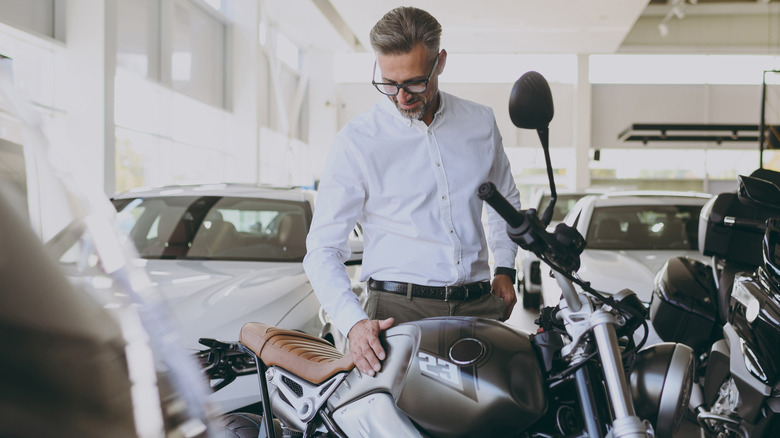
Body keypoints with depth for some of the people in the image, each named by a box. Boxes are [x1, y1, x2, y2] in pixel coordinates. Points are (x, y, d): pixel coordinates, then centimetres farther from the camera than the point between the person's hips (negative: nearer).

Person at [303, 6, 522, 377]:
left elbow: (506, 199, 29)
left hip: (479, 305, 4)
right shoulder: (356, 141, -2)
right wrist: (354, 322, -20)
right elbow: (323, 249, -4)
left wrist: (504, 268, 14)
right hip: (399, 310, -3)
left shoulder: (481, 122, 10)